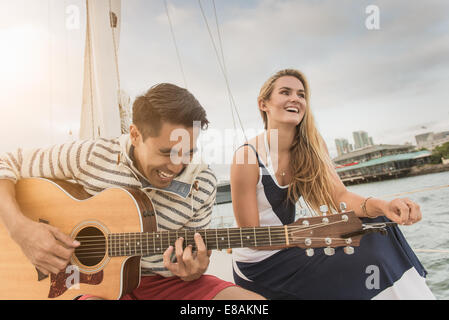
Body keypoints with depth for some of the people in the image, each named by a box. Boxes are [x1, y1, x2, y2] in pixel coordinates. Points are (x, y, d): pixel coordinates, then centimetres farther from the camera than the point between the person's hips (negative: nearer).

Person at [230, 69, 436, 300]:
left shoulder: (310, 149, -2)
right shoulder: (247, 157, -21)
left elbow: (340, 197, -12)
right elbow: (251, 236, -17)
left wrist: (383, 206, -32)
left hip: (287, 248, 6)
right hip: (259, 265, -6)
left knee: (374, 228, -6)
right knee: (362, 266, -20)